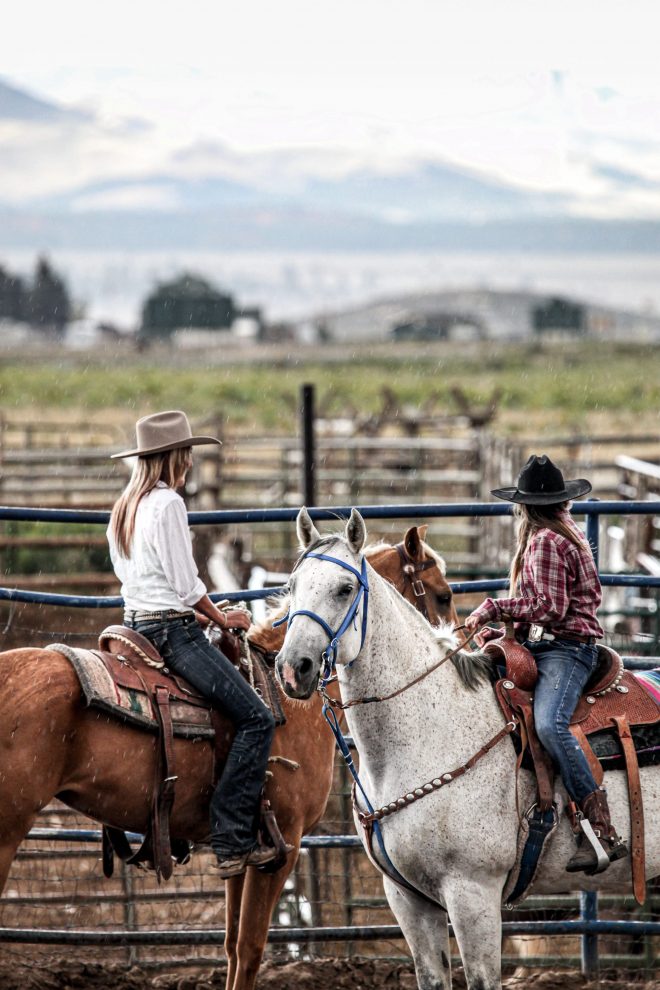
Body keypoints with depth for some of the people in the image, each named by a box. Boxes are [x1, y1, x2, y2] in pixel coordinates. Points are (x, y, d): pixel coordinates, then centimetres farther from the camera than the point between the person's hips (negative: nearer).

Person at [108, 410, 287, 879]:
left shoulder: (124, 508, 16)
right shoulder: (168, 503, -12)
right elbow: (186, 584, -14)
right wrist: (222, 617, 2)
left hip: (135, 624, 10)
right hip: (173, 629, -10)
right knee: (257, 718, -12)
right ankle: (233, 841, -20)